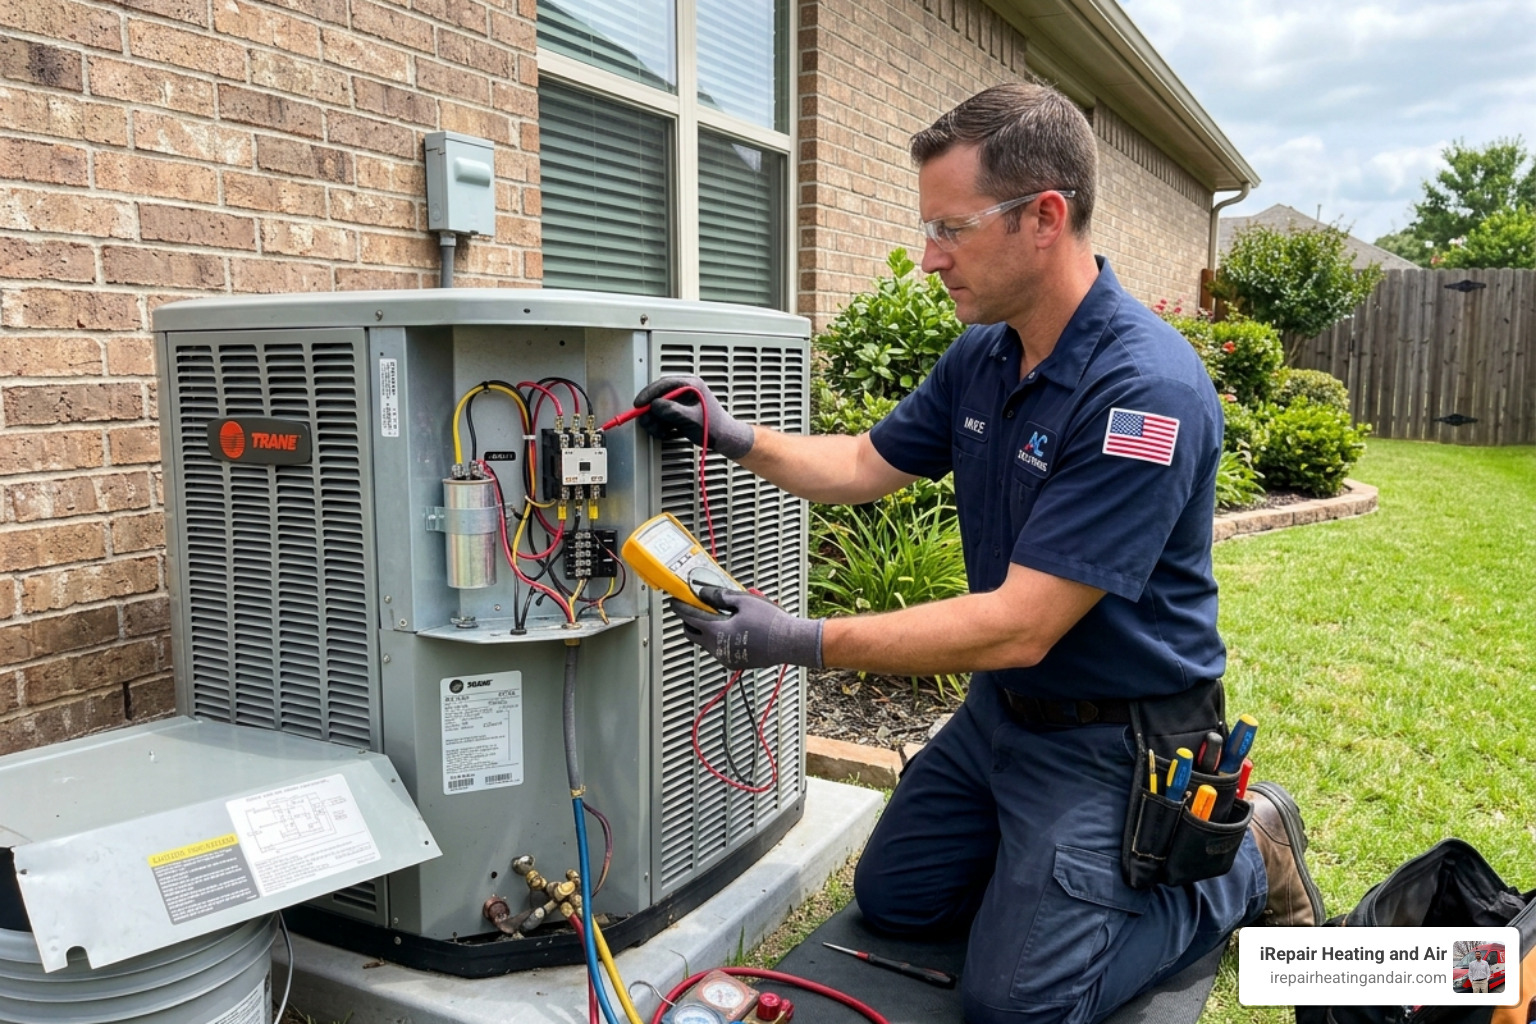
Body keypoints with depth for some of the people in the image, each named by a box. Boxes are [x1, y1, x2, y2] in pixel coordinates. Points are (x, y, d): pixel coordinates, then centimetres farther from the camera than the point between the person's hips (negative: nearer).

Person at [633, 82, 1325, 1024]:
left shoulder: (1145, 390, -30)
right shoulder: (982, 356, -3)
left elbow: (1018, 626, -32)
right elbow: (868, 465, 11)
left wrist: (804, 642, -31)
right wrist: (738, 438, -2)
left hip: (1113, 736, -8)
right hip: (1003, 703, 8)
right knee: (893, 898, 15)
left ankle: (1246, 859, 13)